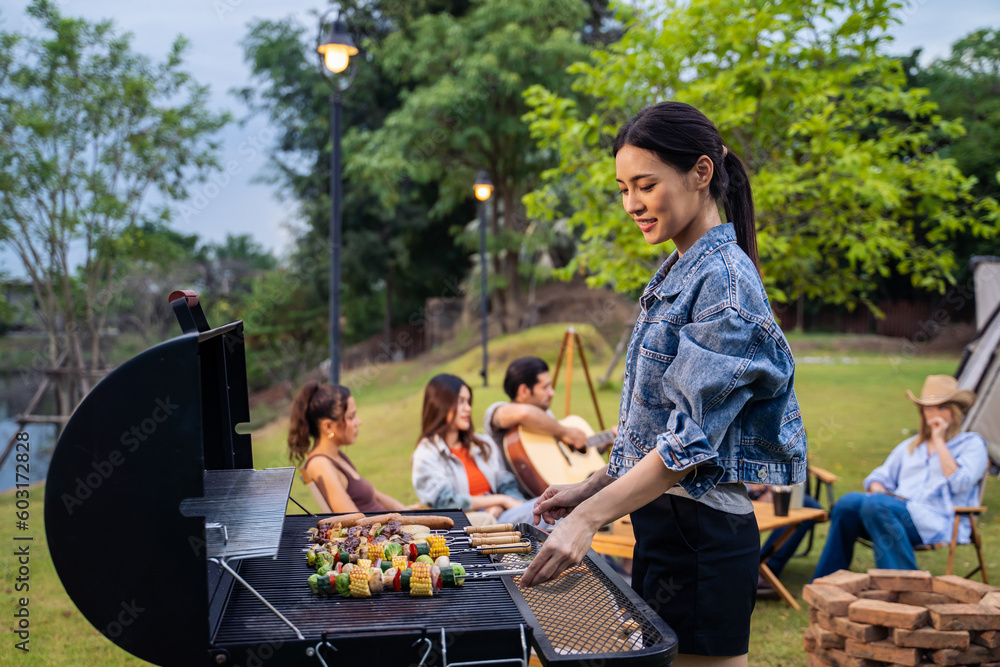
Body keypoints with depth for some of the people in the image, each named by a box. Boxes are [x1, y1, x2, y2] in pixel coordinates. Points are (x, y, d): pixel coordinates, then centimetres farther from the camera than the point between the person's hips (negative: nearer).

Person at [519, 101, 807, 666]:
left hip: (703, 537, -9)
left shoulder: (725, 281, -16)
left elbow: (693, 438, -22)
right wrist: (592, 488, 12)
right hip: (662, 522, 9)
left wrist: (588, 518, -25)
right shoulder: (676, 276, 13)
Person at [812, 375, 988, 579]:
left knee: (876, 506, -35)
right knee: (849, 502, -27)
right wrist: (878, 490, -1)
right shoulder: (910, 445, 28)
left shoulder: (972, 444, 12)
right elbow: (881, 476, 24)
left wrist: (939, 441, -3)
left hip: (938, 522, -5)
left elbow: (959, 484, -7)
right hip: (898, 511, 5)